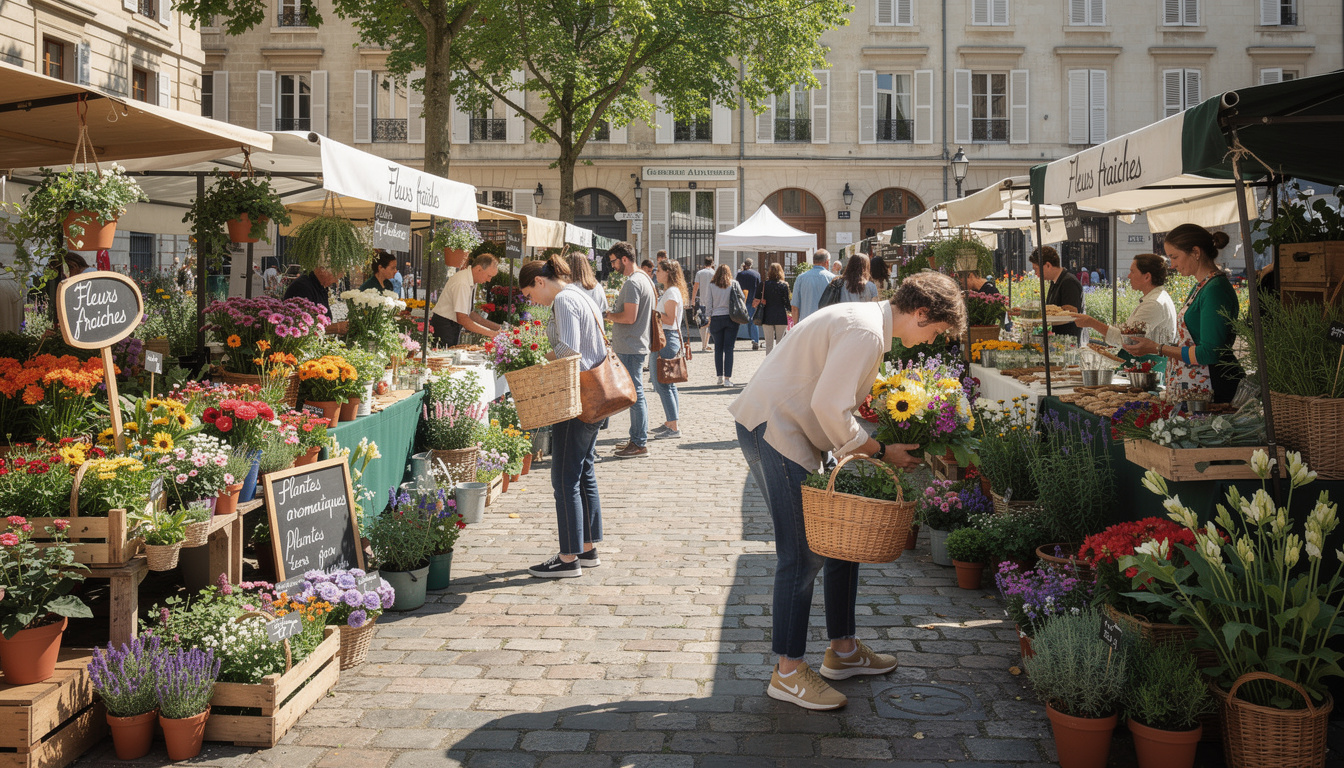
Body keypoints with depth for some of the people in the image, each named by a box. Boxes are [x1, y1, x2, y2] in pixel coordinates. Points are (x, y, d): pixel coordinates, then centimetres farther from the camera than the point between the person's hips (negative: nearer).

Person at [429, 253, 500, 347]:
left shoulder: (472, 282, 5)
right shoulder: (462, 284, -23)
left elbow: (470, 313, 14)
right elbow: (462, 319, -25)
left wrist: (495, 326, 6)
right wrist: (488, 333, -24)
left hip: (454, 327, 9)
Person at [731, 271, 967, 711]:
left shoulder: (869, 322, 15)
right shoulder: (865, 332, -19)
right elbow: (830, 407, -25)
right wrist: (881, 452, -13)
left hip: (799, 433, 11)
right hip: (773, 430, -11)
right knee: (803, 554, -7)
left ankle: (843, 649, 25)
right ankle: (788, 673, 3)